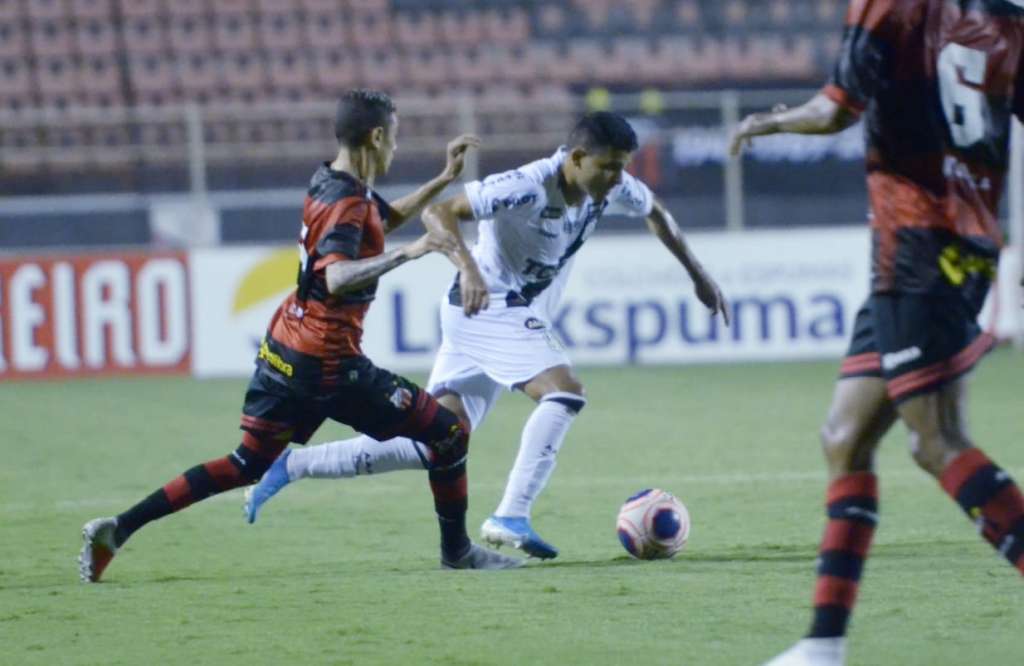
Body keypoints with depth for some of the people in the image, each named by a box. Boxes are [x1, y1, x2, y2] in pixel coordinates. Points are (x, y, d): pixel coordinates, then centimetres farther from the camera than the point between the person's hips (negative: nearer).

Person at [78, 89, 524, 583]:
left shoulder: (329, 182, 10)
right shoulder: (347, 203, -18)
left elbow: (387, 218, 29)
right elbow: (335, 277, -34)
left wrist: (444, 179, 23)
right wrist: (407, 253, -35)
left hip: (283, 352, 9)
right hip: (327, 365, -9)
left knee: (247, 464, 13)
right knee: (448, 432, 4)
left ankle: (117, 530, 4)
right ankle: (457, 551, 16)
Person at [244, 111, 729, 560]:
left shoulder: (610, 186, -3)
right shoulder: (527, 187, -25)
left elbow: (654, 212, 20)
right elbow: (439, 212, -29)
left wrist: (697, 274, 22)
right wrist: (468, 266, -45)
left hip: (521, 318, 8)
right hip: (487, 308, -8)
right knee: (564, 391, -25)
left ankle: (289, 467, 10)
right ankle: (511, 518, -21)